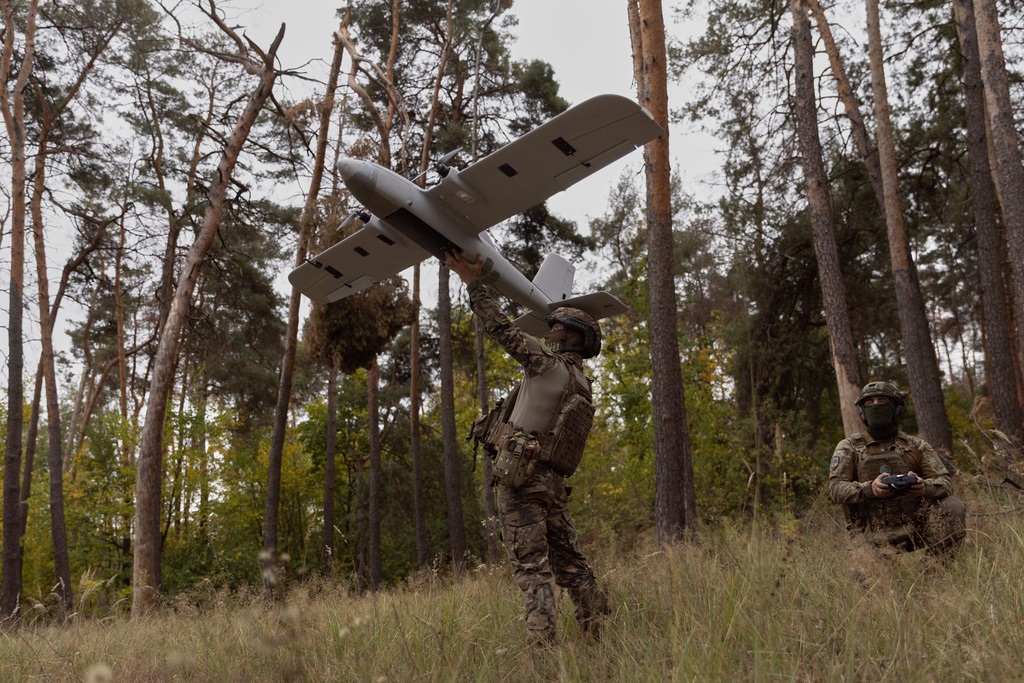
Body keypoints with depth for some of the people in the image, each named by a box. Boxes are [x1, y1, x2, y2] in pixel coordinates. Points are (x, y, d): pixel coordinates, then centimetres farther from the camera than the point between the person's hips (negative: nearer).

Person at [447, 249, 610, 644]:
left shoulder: (550, 364, -5)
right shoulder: (581, 385, 16)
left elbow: (503, 330, -6)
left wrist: (475, 283, -1)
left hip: (522, 475, -7)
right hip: (553, 481, 7)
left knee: (532, 566, -8)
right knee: (570, 563, 13)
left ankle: (542, 643, -13)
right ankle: (598, 636, 11)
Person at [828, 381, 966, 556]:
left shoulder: (917, 446, 12)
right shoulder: (849, 448, 7)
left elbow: (945, 482, 3)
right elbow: (836, 488, -5)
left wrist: (925, 487, -23)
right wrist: (869, 488, -26)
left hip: (917, 526, 2)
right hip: (880, 537, -2)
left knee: (953, 507, -22)